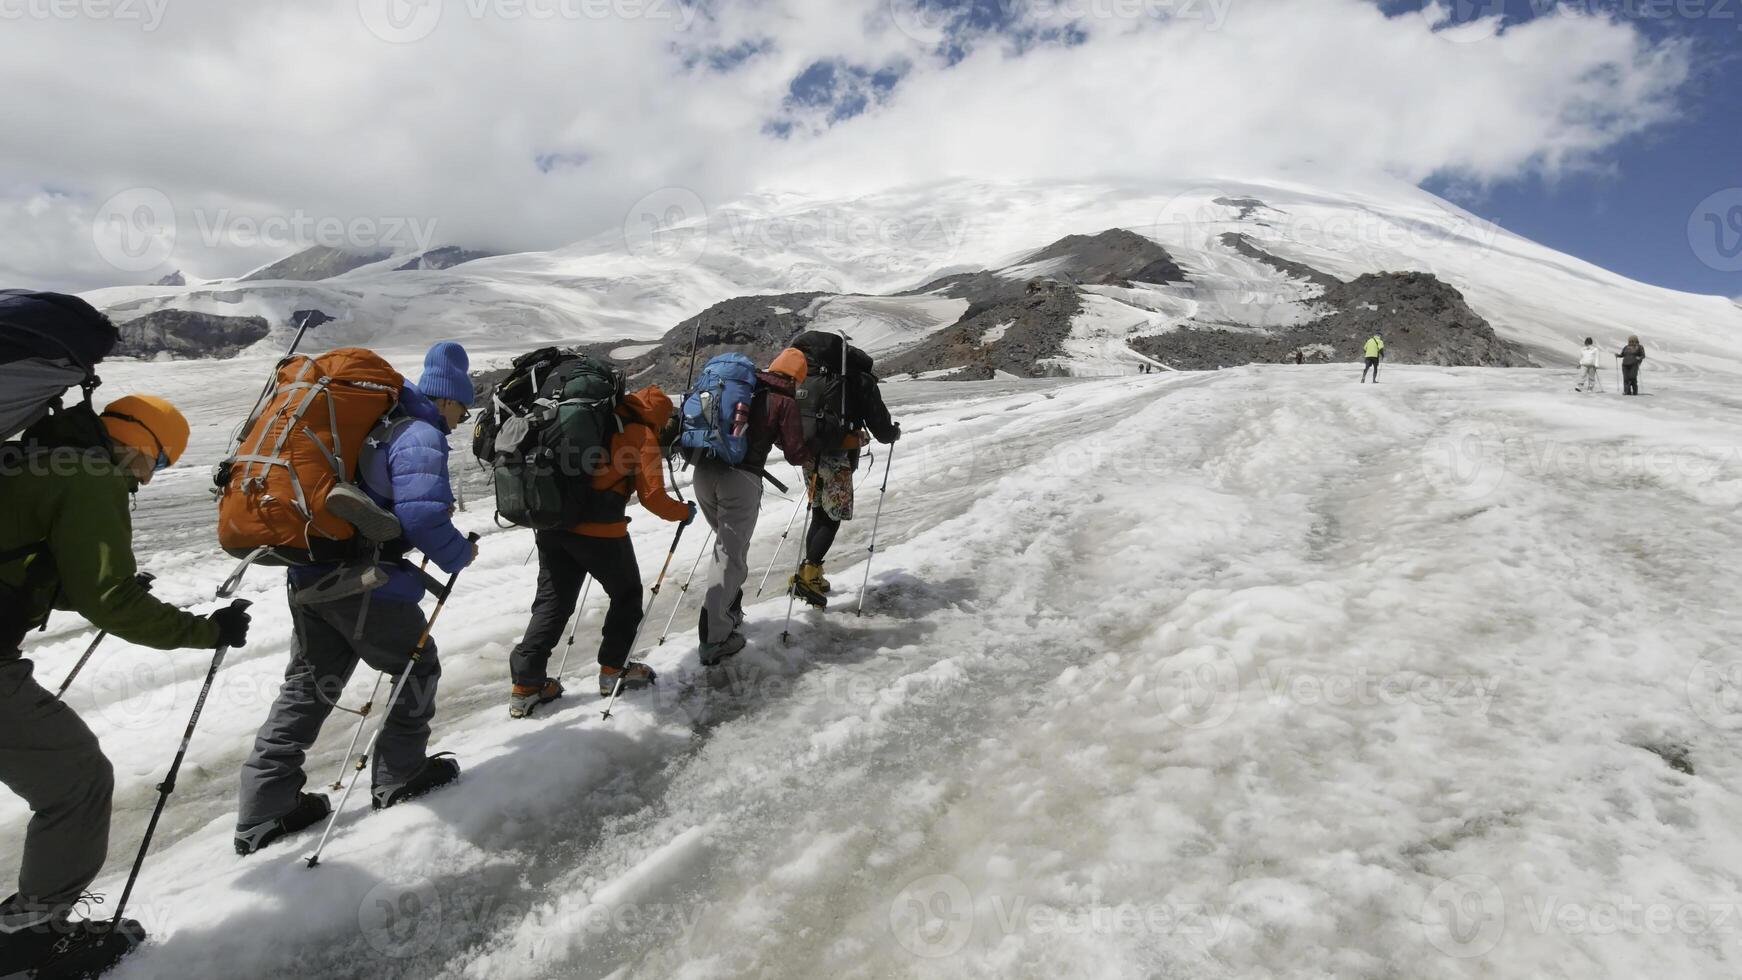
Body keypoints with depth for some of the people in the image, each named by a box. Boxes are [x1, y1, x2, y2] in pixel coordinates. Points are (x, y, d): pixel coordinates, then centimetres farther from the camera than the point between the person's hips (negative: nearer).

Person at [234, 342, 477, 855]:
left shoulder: (376, 422, 16)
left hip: (309, 574, 9)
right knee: (418, 668, 11)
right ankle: (399, 778, 23)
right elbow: (423, 515, -25)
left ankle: (263, 811, 19)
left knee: (308, 685, 16)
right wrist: (459, 554, -9)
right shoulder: (422, 437, -12)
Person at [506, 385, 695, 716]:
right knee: (627, 595, 18)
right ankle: (613, 669, 23)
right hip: (600, 532, -6)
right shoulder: (642, 435, -4)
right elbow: (652, 497, -8)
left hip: (552, 524, 6)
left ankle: (526, 683, 14)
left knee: (552, 601, 15)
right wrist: (684, 512, 9)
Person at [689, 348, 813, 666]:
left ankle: (728, 609, 34)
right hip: (740, 478, -6)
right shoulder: (784, 402, 1)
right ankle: (714, 639, -3)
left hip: (703, 470, 6)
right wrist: (811, 454, 21)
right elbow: (796, 454, 0)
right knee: (731, 557, -1)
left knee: (726, 542, 25)